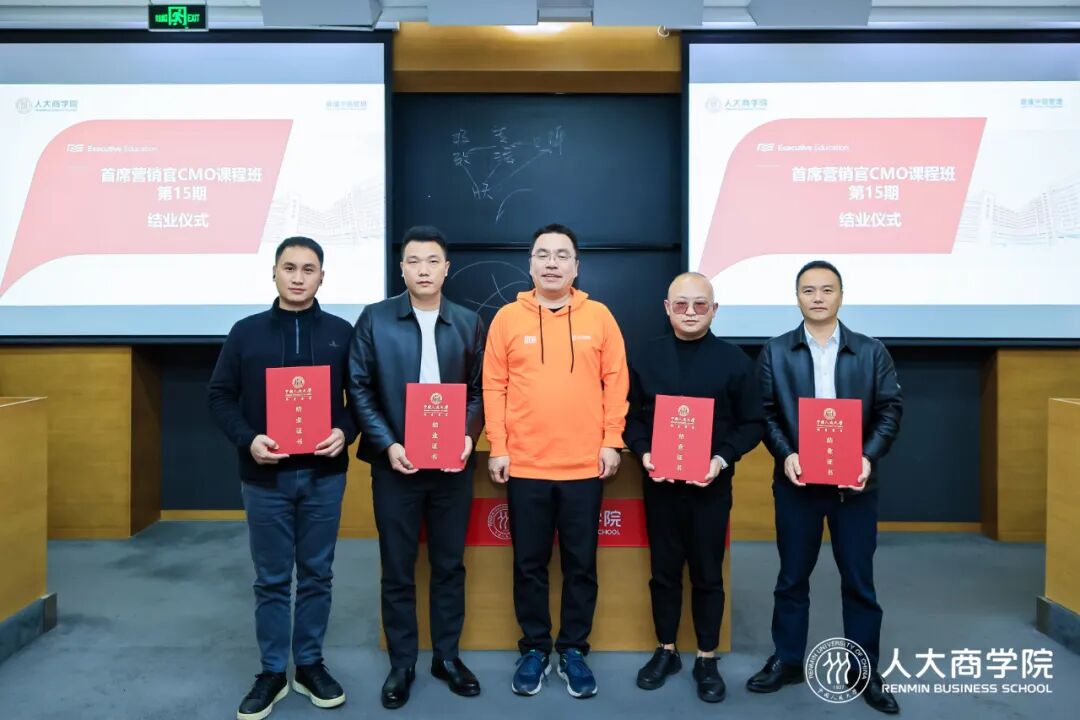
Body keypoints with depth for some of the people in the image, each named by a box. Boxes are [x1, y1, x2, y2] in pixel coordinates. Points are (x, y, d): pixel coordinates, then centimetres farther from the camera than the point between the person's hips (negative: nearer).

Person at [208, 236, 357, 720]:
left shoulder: (341, 333, 3)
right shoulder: (246, 332, 3)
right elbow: (220, 396, 3)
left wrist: (345, 432, -13)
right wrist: (247, 440, -12)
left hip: (323, 474, 0)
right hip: (265, 476, 0)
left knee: (316, 575, 10)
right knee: (271, 579, 9)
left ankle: (309, 665, 25)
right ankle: (272, 672, 23)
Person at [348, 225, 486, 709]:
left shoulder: (469, 322, 6)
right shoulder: (375, 319, 0)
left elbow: (479, 390, 6)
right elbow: (359, 388, -3)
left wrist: (469, 436, -11)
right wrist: (387, 444, -13)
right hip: (395, 464, -1)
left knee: (450, 565, 12)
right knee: (397, 570, 8)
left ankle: (447, 655, 28)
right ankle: (401, 664, 23)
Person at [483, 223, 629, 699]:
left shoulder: (599, 317, 3)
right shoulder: (508, 318, 2)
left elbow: (616, 382, 4)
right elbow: (494, 386, 1)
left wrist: (612, 441, -2)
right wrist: (497, 447, -3)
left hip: (585, 465, 0)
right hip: (525, 465, 0)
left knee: (581, 564, 10)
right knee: (529, 563, 11)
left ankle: (573, 650, 25)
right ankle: (534, 649, 26)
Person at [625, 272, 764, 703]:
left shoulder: (734, 361, -2)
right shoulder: (644, 359, 2)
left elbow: (753, 423, -1)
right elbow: (631, 417, 5)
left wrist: (723, 458, -15)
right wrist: (644, 453, -12)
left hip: (711, 485, -1)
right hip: (660, 483, 2)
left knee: (708, 574, 9)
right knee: (664, 570, 12)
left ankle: (707, 660, 23)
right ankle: (666, 651, 28)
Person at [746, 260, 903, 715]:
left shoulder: (871, 351, 3)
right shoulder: (775, 352, 3)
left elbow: (890, 409, 0)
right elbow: (766, 413, 0)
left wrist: (869, 457, -14)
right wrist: (785, 455, -15)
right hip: (796, 481, 0)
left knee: (859, 580, 9)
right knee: (792, 577, 11)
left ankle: (866, 671, 23)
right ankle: (786, 661, 25)